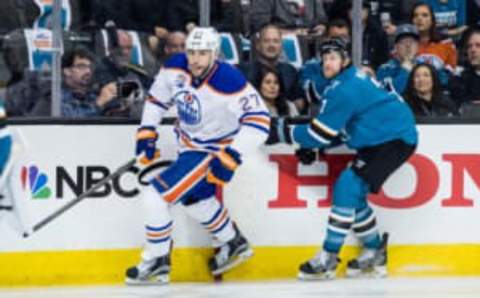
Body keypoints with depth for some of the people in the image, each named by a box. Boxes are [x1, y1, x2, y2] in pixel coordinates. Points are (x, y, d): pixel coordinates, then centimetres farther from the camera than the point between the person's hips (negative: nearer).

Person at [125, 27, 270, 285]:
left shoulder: (228, 83, -32)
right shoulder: (175, 68, -13)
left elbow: (259, 121, -30)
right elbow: (157, 98, 6)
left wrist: (231, 157, -33)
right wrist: (147, 133, 0)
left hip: (212, 152, -8)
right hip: (189, 143, 8)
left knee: (156, 196, -13)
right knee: (195, 197, 26)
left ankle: (155, 264, 5)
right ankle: (233, 243, 50)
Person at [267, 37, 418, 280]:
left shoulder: (345, 89, -19)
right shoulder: (352, 80, 14)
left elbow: (322, 133, -18)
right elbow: (339, 128, 20)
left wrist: (283, 130, -9)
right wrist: (314, 143, 6)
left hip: (395, 139, -11)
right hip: (379, 140, 11)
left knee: (348, 186, -18)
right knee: (351, 192, 12)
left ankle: (328, 258, -16)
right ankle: (375, 254, 23)